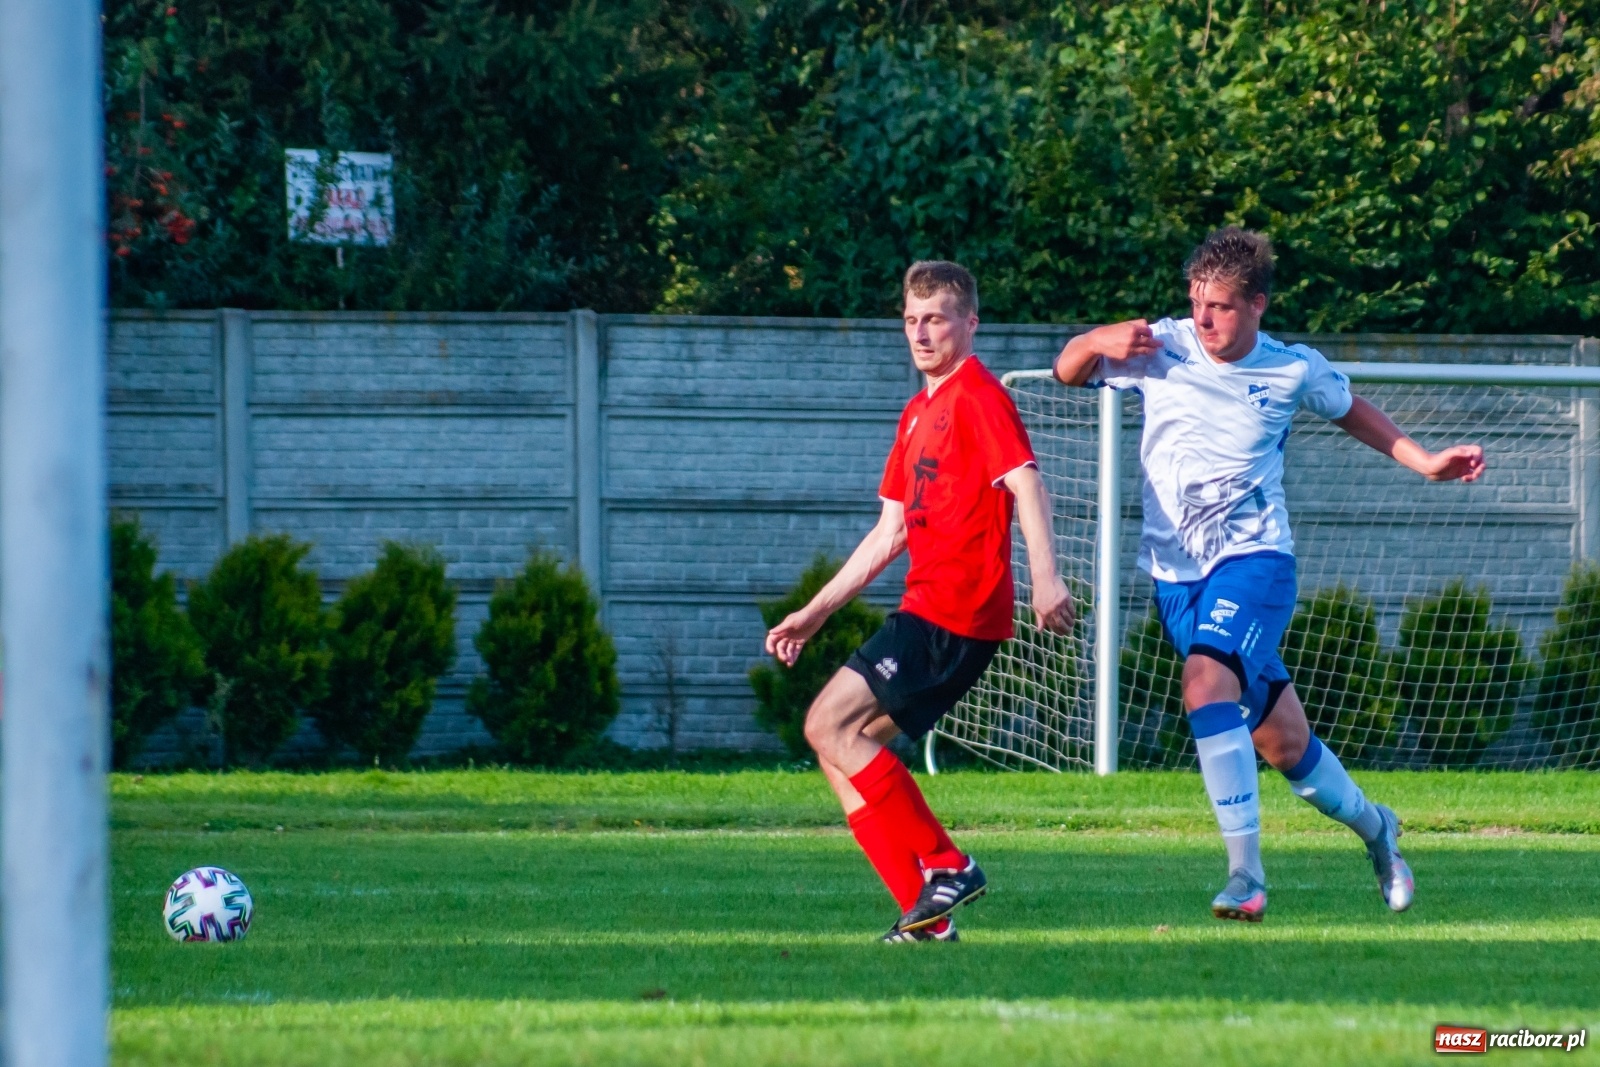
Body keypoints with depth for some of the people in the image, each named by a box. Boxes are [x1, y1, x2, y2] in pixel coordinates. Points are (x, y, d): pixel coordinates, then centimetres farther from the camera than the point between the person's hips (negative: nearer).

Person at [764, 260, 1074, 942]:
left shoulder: (979, 395, -6)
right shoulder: (918, 414, 23)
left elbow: (1025, 482, -20)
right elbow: (888, 535, 27)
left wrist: (1045, 578, -35)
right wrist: (814, 615, 26)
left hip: (955, 614, -9)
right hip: (929, 610, 9)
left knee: (831, 724, -15)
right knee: (840, 743, 3)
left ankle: (947, 867, -13)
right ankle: (926, 911, -1)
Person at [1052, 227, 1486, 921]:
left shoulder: (1295, 370, -1)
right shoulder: (1163, 347, -1)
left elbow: (1351, 414, 20)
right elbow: (1067, 372, 10)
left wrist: (1425, 463, 16)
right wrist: (1097, 341, -11)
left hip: (1255, 558, -3)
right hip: (1175, 571, 3)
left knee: (1207, 683, -31)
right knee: (1282, 743, 8)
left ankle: (1246, 875, -30)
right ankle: (1372, 826, 37)